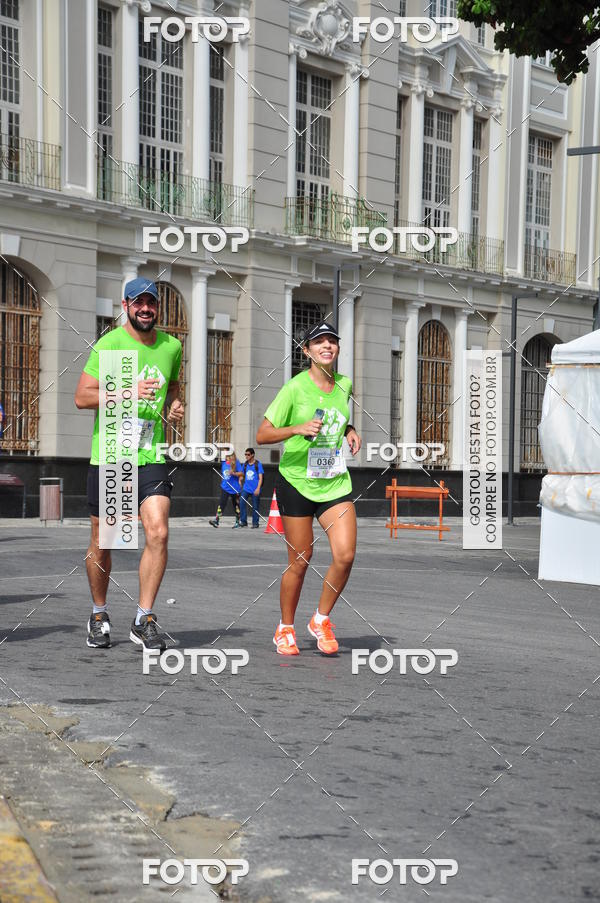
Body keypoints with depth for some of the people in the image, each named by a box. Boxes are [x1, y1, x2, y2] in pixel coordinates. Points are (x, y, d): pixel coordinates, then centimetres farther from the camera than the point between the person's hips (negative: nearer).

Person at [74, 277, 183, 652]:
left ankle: (144, 620, -4)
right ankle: (99, 615, 29)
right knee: (102, 541, 8)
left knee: (158, 532, -14)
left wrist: (176, 404, 7)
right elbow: (82, 397, -9)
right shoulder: (109, 344, -5)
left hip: (152, 456, 3)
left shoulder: (172, 346, 9)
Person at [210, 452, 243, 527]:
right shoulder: (224, 463, 9)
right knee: (222, 502, -12)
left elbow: (241, 473, -10)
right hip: (225, 487, 3)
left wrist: (233, 473, -25)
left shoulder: (236, 463, -7)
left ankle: (237, 522, 24)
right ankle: (216, 520, -19)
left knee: (236, 504, 10)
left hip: (234, 488, -3)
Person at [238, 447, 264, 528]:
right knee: (241, 502, -14)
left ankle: (255, 523, 14)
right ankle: (243, 521, -7)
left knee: (255, 507, 2)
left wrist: (258, 488, -17)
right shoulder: (245, 464, 10)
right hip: (246, 488, 4)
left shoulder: (258, 464, -3)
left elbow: (260, 477, -7)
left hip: (255, 489, -4)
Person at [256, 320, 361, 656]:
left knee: (346, 555, -9)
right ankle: (286, 629, 22)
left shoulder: (344, 384, 6)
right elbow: (262, 435, -11)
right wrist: (298, 429, -26)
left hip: (336, 483, 4)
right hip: (297, 481, -4)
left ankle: (321, 620, 13)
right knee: (300, 561, 1)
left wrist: (351, 431, 5)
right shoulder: (295, 388, -10)